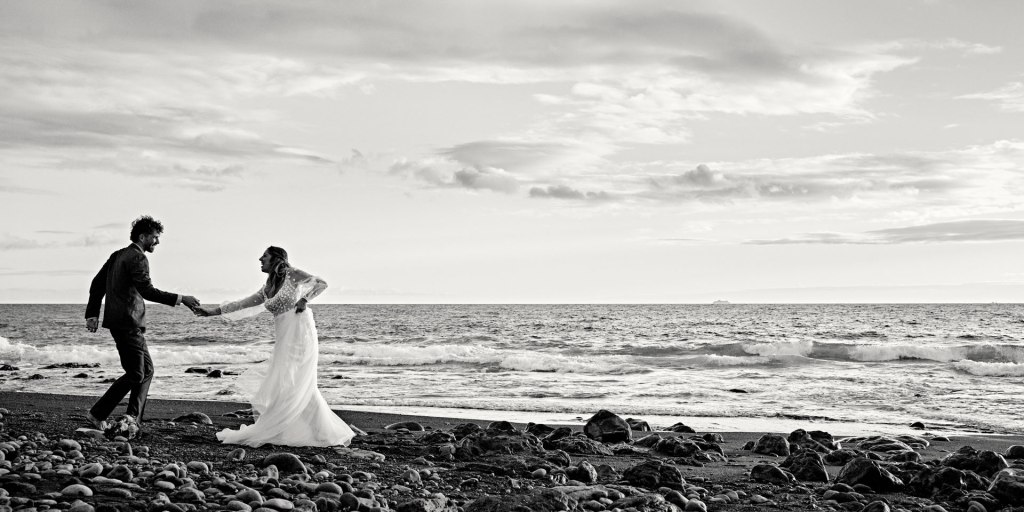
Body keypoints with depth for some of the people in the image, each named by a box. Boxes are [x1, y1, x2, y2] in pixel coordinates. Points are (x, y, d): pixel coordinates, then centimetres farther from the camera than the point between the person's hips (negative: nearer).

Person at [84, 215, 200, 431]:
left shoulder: (118, 255, 17)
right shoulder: (137, 258, -12)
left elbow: (97, 283, 18)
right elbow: (147, 291, -23)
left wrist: (93, 314, 16)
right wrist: (180, 299, -22)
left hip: (119, 322, 10)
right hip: (128, 323, -10)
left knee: (146, 370, 14)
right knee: (135, 374, -6)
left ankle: (133, 419, 11)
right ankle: (97, 415, -3)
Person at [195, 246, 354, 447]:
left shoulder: (292, 274, -1)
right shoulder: (267, 288, 18)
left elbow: (321, 283, -5)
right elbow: (244, 304, 17)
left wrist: (304, 299, -17)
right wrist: (215, 311, 14)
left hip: (299, 332, -8)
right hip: (284, 340, 8)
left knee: (287, 386, -5)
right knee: (302, 388, 5)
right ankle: (325, 432, 10)